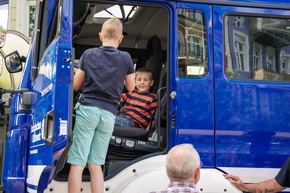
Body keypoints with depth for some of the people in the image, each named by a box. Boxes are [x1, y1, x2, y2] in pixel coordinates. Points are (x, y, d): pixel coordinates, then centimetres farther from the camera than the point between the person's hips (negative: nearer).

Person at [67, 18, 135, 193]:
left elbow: (76, 85, 8)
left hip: (88, 109, -1)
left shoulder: (89, 54, 4)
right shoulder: (125, 58, 4)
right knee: (95, 165, 7)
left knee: (77, 163, -2)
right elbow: (130, 87, 14)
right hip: (109, 113, 2)